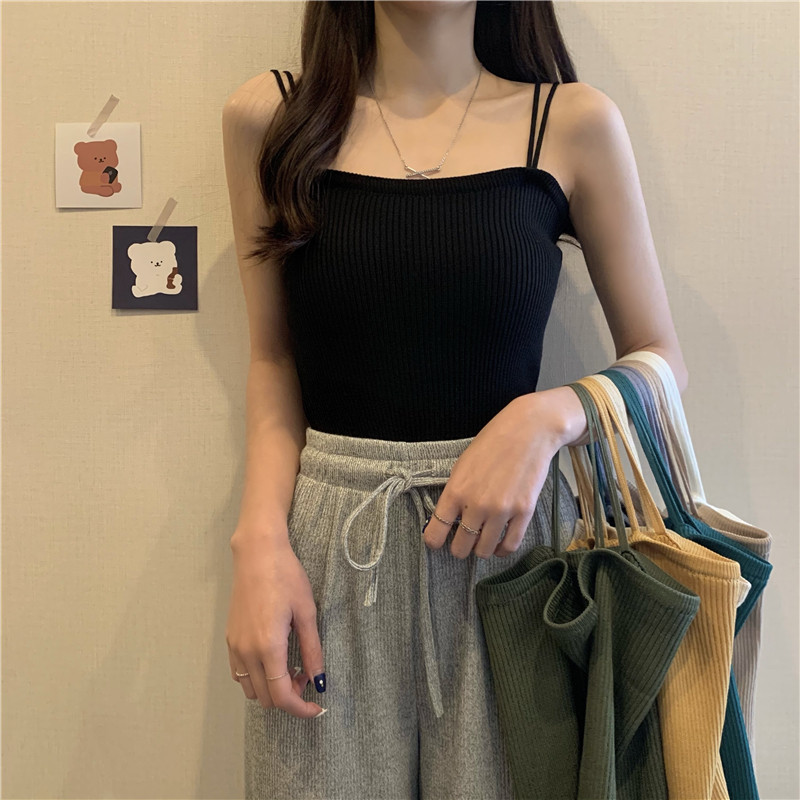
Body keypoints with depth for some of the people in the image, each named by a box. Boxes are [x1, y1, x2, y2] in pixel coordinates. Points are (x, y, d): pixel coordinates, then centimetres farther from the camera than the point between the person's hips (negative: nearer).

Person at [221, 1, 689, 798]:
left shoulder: (574, 122, 0)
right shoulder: (268, 116, 3)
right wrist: (259, 538, -7)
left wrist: (547, 416, -15)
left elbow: (660, 360, 5)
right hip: (330, 551, 1)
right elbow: (272, 361, 6)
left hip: (510, 531, 0)